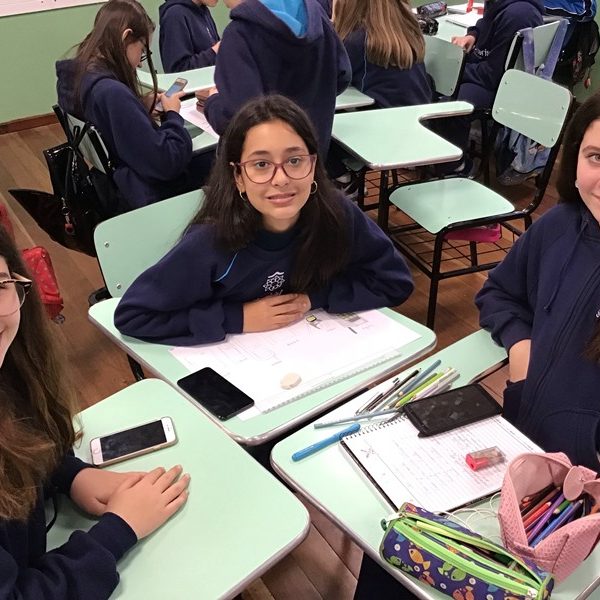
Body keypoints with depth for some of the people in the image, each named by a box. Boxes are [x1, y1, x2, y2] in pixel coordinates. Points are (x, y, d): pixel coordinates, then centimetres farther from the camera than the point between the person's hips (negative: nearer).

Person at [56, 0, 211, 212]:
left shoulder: (74, 75, -3)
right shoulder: (111, 92, -33)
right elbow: (165, 162, -30)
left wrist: (140, 106, 2)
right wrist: (172, 114, -13)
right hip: (149, 195, -9)